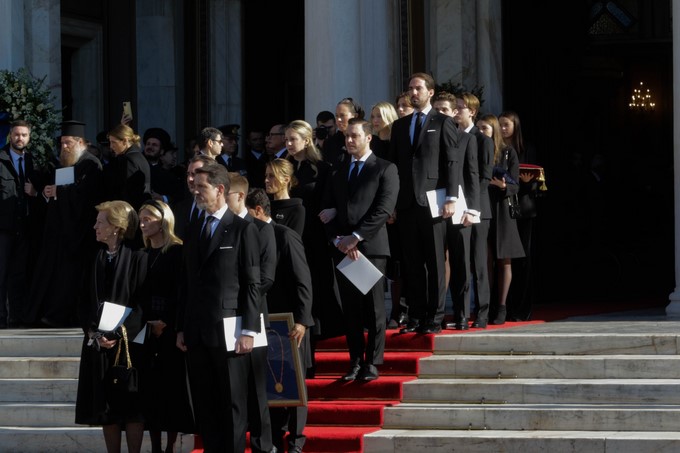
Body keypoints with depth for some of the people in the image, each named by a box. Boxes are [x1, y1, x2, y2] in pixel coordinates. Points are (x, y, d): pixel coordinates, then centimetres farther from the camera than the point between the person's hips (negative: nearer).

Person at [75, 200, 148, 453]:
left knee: (132, 408, -1)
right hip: (98, 343, 5)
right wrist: (92, 331, -6)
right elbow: (85, 301, 10)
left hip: (129, 343, -5)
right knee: (106, 406, 6)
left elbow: (143, 302, -11)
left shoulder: (137, 258, -7)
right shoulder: (96, 259, 8)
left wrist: (119, 334, -19)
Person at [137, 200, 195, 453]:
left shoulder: (177, 252, -3)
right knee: (150, 389, 2)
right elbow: (138, 294, 11)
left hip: (171, 330, -5)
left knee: (172, 386, -3)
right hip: (147, 331, 5)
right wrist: (146, 322, -2)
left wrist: (166, 323, -14)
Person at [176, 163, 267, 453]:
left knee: (232, 406, -1)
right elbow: (187, 285, 17)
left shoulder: (243, 230, -2)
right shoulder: (195, 234, 17)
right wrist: (181, 328, 10)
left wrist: (249, 330, -13)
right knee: (204, 406, 7)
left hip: (227, 331, -6)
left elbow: (252, 284, -7)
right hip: (197, 333, 6)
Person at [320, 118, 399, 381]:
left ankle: (372, 363, 0)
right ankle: (355, 362, 8)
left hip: (371, 247, -5)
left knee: (373, 309, -3)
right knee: (350, 310, 4)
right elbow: (329, 211, 13)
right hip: (343, 249, 5)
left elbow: (383, 209, -8)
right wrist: (338, 240, -4)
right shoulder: (339, 172, 19)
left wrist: (355, 237, -13)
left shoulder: (385, 169, 2)